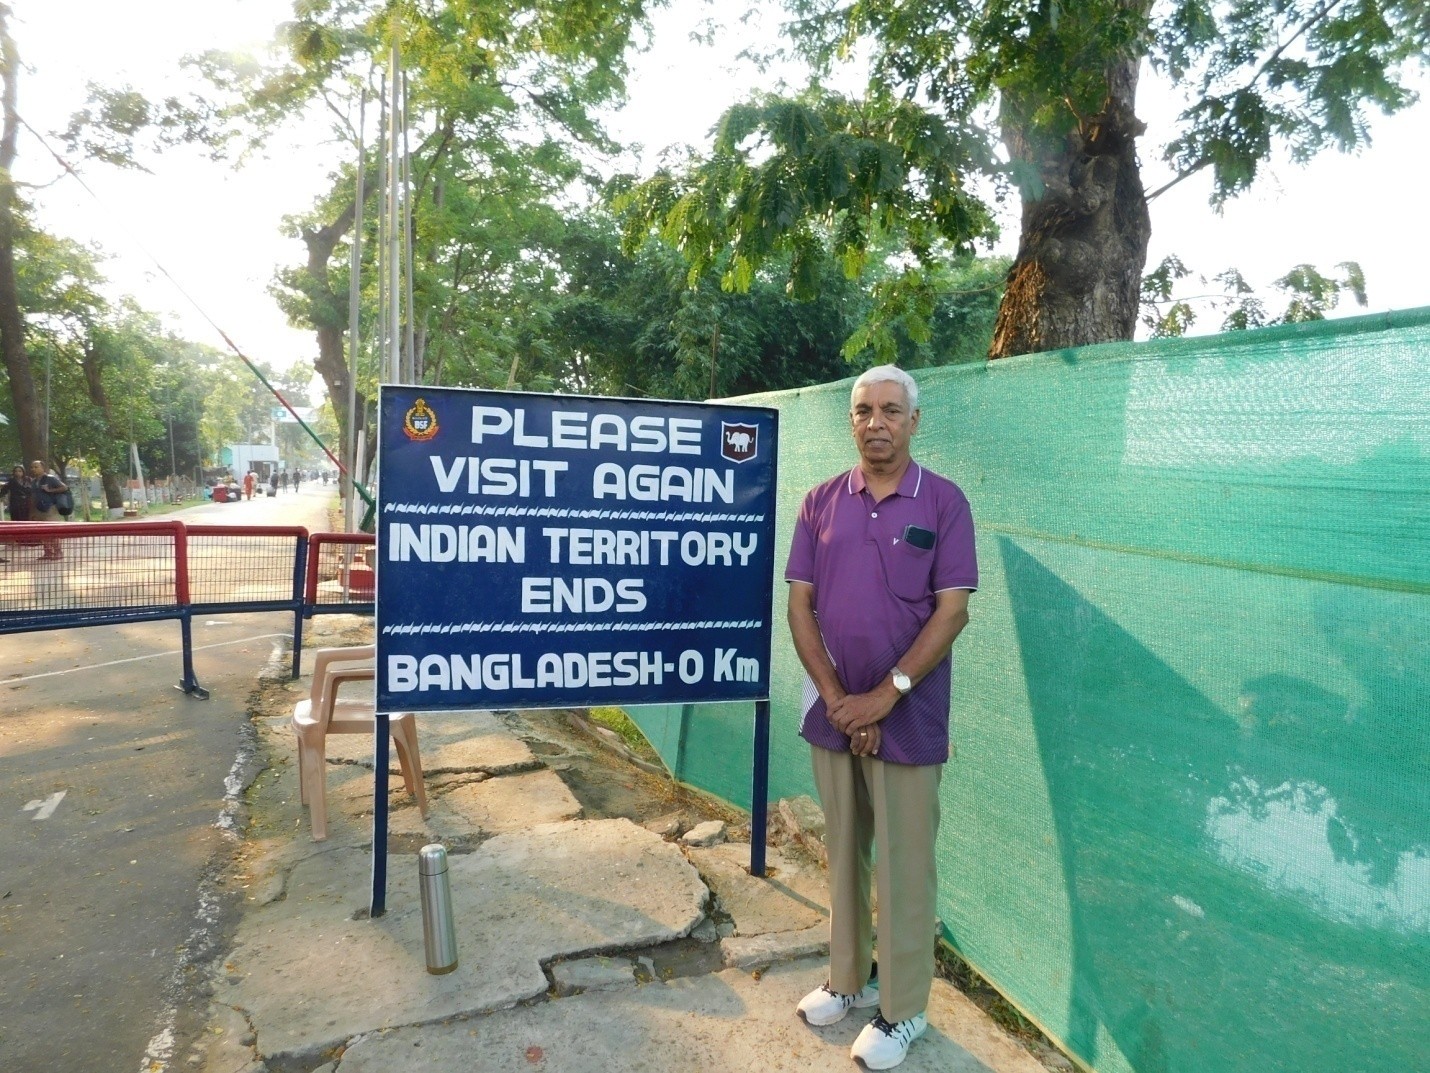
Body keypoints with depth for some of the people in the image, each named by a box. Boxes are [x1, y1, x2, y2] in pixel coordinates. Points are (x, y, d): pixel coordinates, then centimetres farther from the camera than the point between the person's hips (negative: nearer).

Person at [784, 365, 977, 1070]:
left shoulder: (943, 502, -5)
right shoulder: (821, 503, 4)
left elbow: (951, 612, -9)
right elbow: (799, 605, 2)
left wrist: (884, 695, -14)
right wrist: (836, 697, -8)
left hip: (907, 718, -3)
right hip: (832, 713, 3)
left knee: (904, 865, 8)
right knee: (843, 852, 16)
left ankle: (903, 1010, 25)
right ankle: (849, 978, 35)